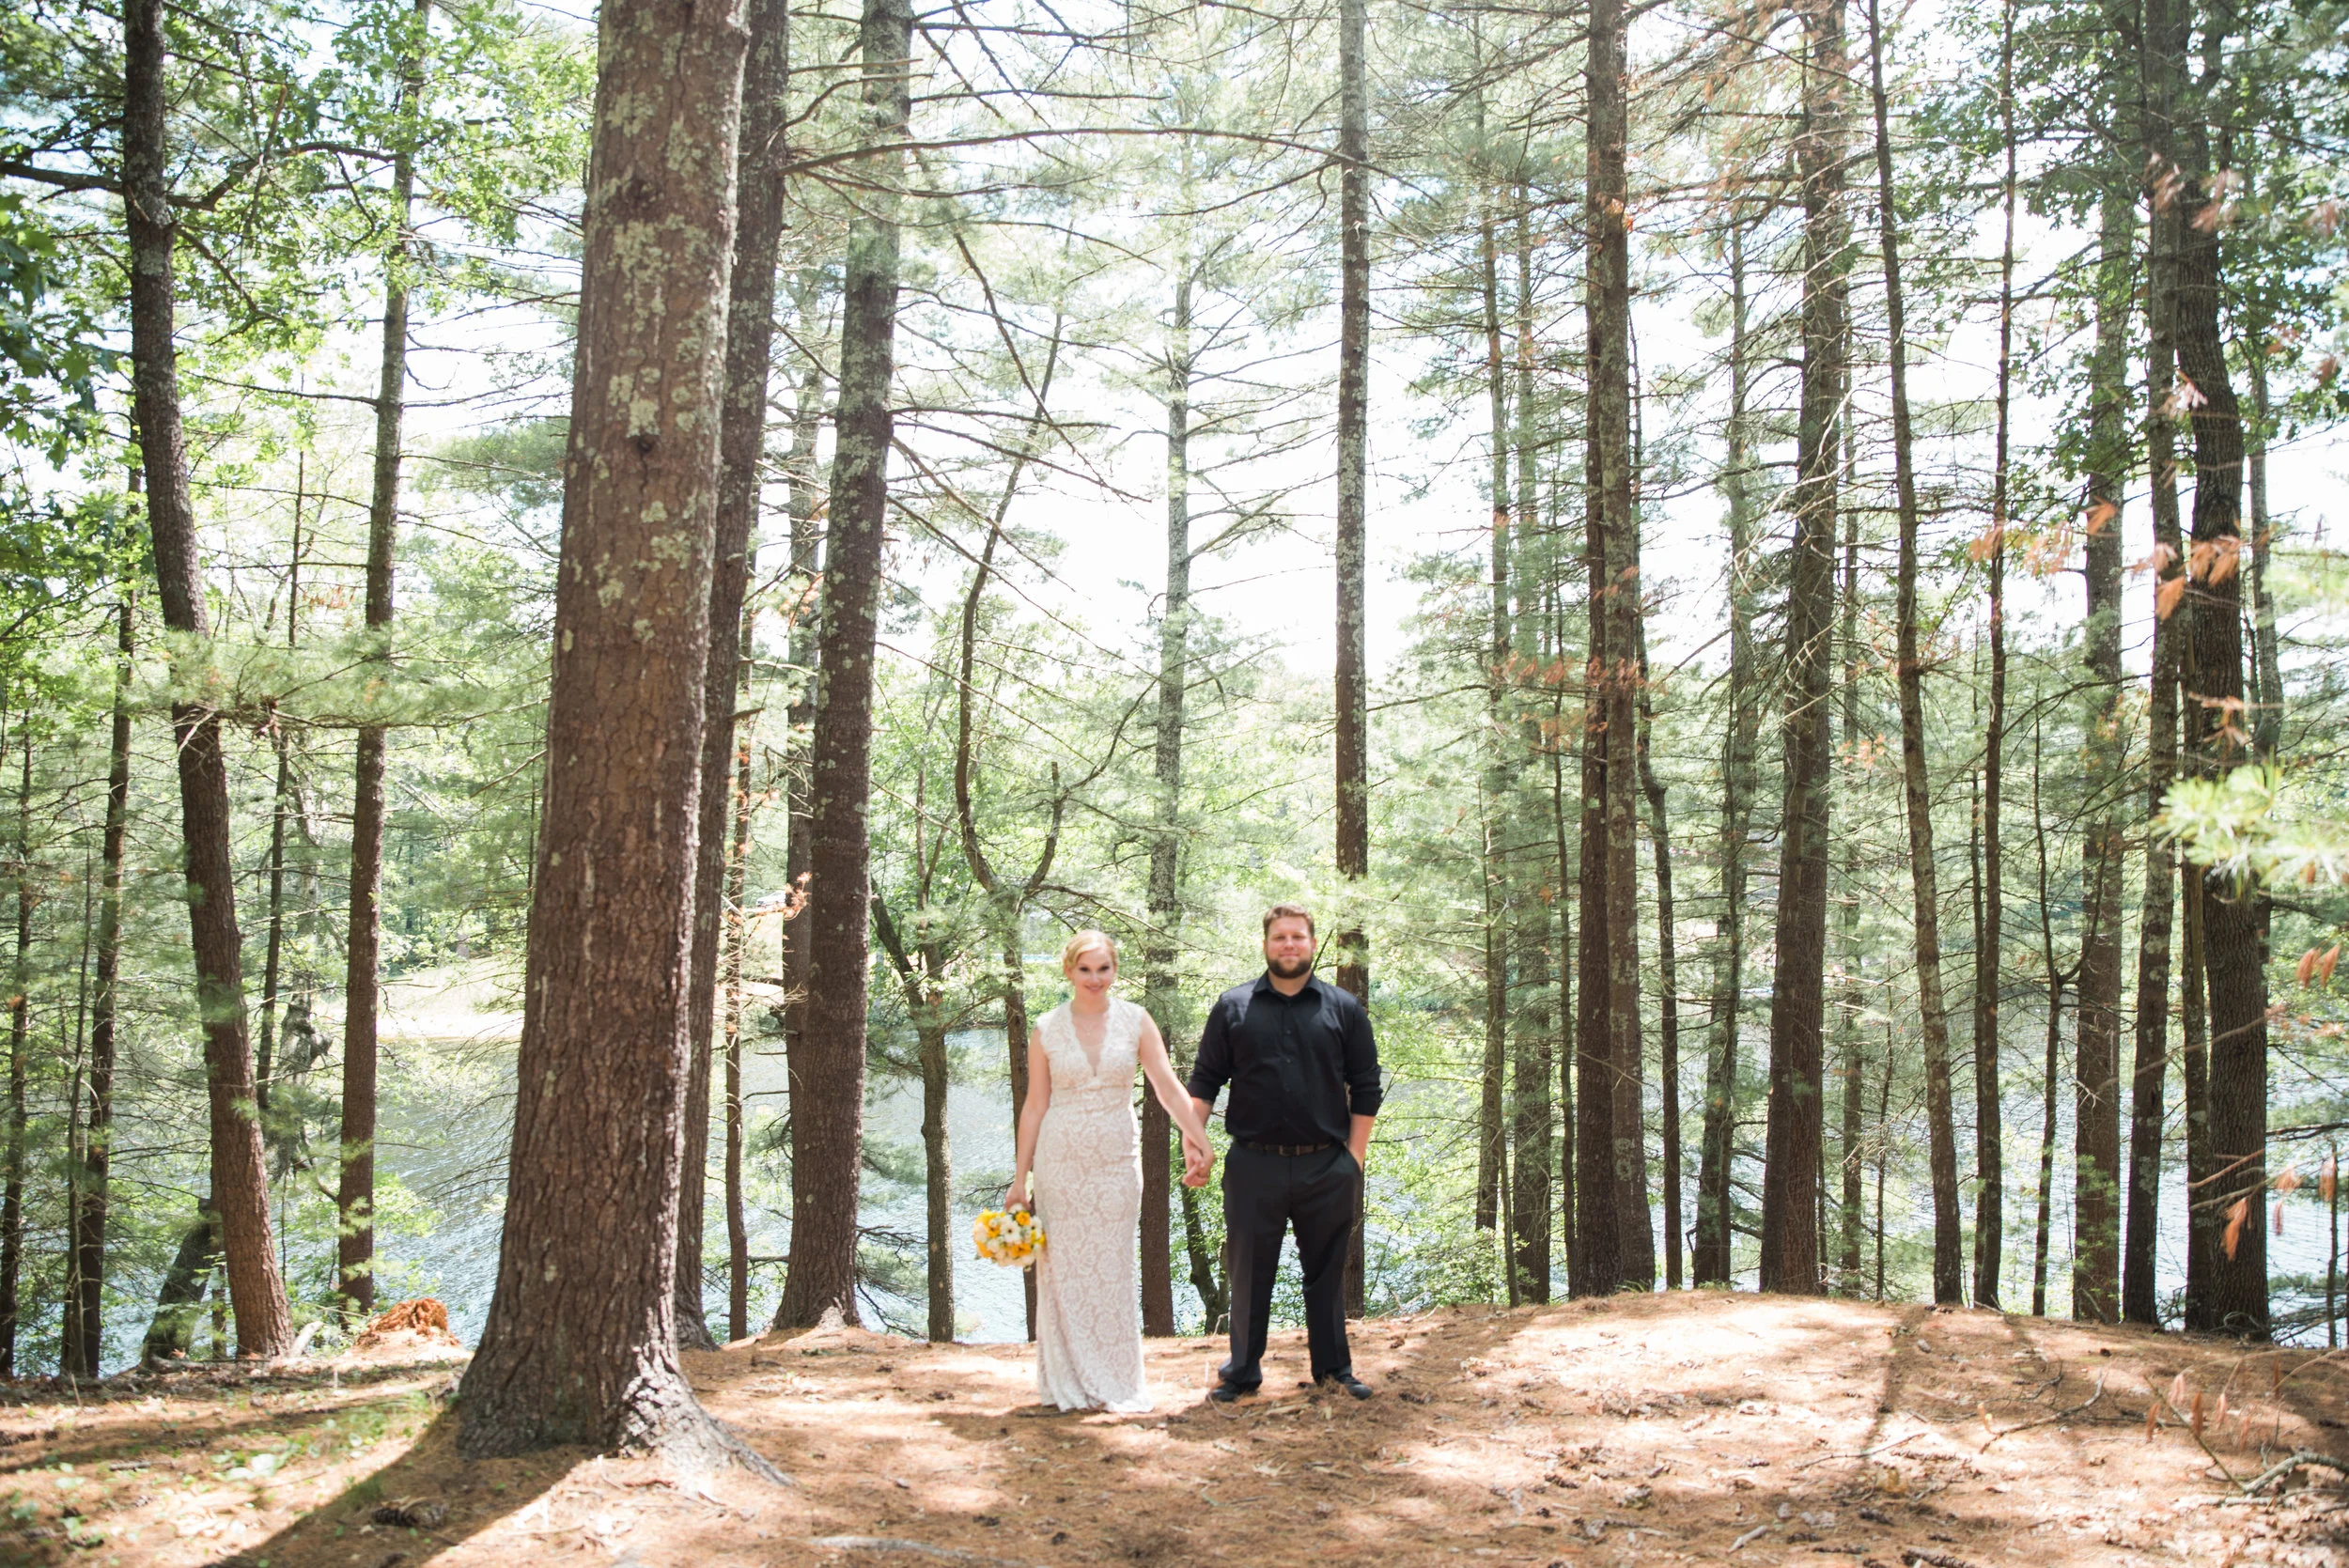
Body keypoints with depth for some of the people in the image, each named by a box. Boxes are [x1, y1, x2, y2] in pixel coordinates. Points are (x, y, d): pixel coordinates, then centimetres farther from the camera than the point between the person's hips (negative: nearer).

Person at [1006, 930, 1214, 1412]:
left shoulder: (1135, 1021, 0)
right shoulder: (1046, 1029, 0)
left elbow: (1168, 1088, -3)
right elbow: (1035, 1106, 3)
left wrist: (1202, 1142, -13)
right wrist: (1019, 1179, 2)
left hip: (1117, 1160, 0)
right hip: (1061, 1160, 0)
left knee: (1114, 1268, 5)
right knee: (1064, 1267, 3)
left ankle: (1114, 1381, 17)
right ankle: (1069, 1383, 16)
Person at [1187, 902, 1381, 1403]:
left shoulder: (1344, 1009, 7)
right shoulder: (1233, 1007, 6)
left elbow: (1366, 1089, 8)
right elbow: (1204, 1081, 7)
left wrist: (1355, 1157, 1)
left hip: (1326, 1168, 1)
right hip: (1254, 1167, 0)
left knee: (1327, 1273, 11)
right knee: (1249, 1274, 6)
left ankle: (1334, 1367, 25)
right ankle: (1243, 1370, 19)